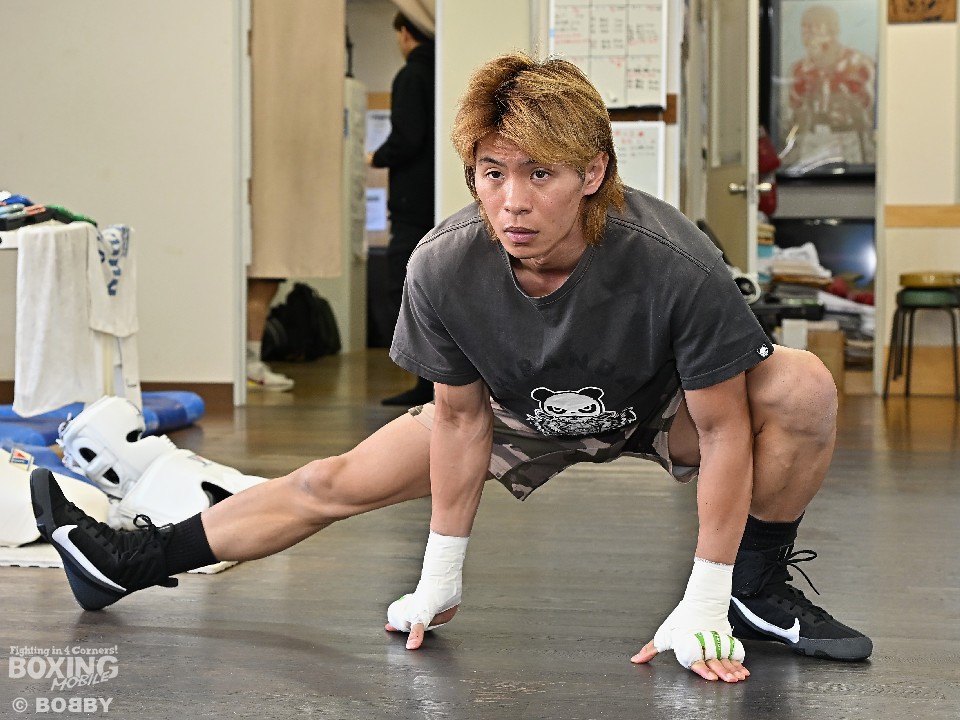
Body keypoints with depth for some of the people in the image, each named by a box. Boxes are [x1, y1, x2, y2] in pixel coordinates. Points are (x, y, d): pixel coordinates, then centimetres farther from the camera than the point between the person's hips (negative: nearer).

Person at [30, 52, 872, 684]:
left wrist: (703, 607, -26)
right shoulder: (444, 267, -30)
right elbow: (460, 415, -14)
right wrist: (442, 576, -6)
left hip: (664, 407, -2)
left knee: (803, 387, -29)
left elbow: (722, 430, -28)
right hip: (524, 412, 2)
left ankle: (757, 591, -5)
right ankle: (126, 562, 18)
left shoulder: (677, 266, -40)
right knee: (335, 482, 1)